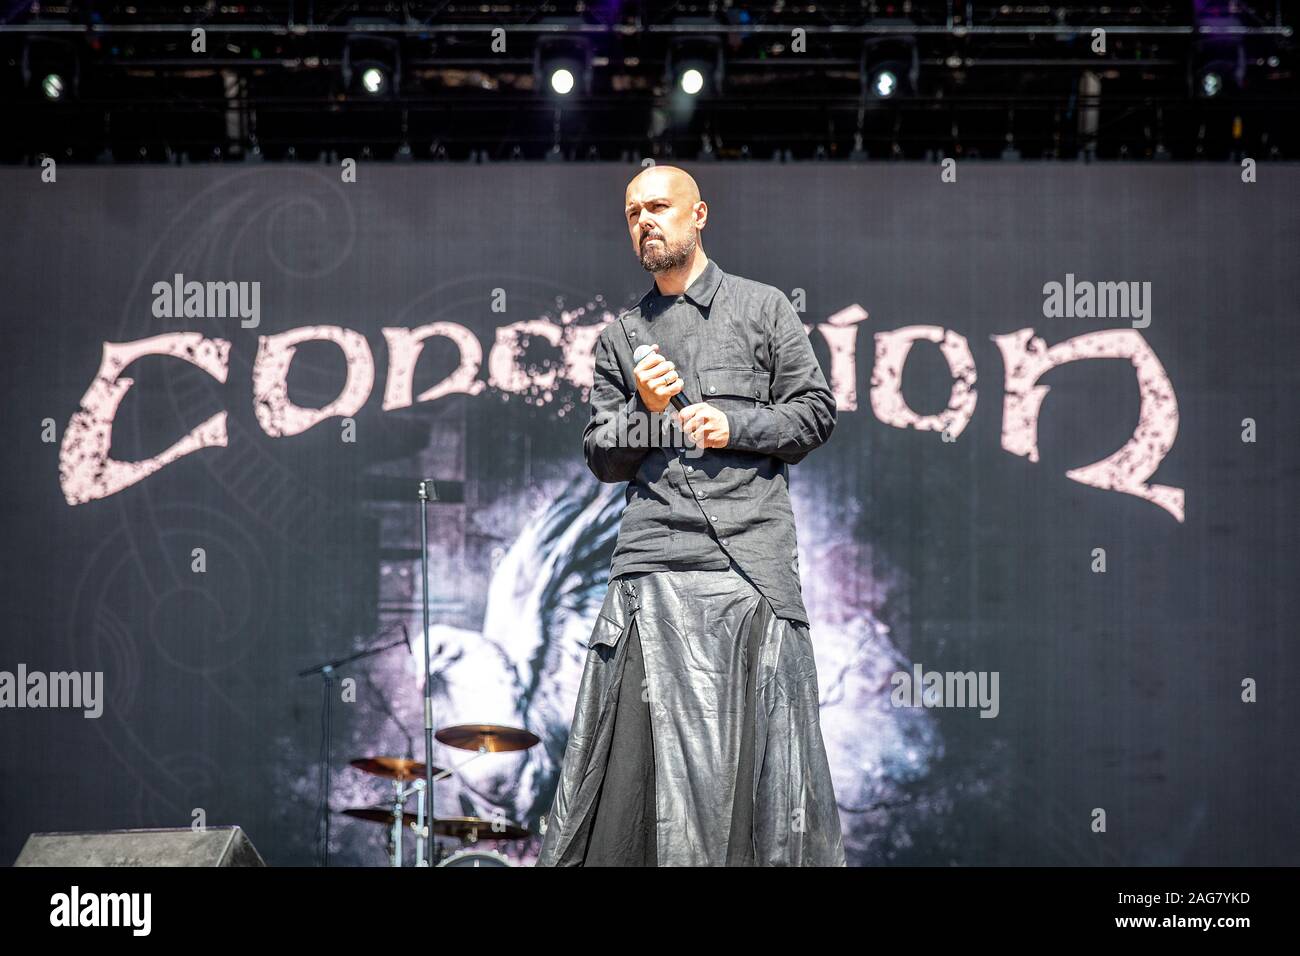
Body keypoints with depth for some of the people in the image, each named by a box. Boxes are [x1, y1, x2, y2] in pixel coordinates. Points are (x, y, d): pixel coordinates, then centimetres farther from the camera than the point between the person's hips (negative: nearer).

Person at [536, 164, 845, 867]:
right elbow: (602, 459, 15)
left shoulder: (764, 308, 12)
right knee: (637, 743, -6)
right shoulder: (620, 338, 18)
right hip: (655, 556, 2)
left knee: (760, 745, -4)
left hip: (753, 552, -2)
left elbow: (816, 411, 8)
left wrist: (737, 427, -6)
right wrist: (645, 410, -4)